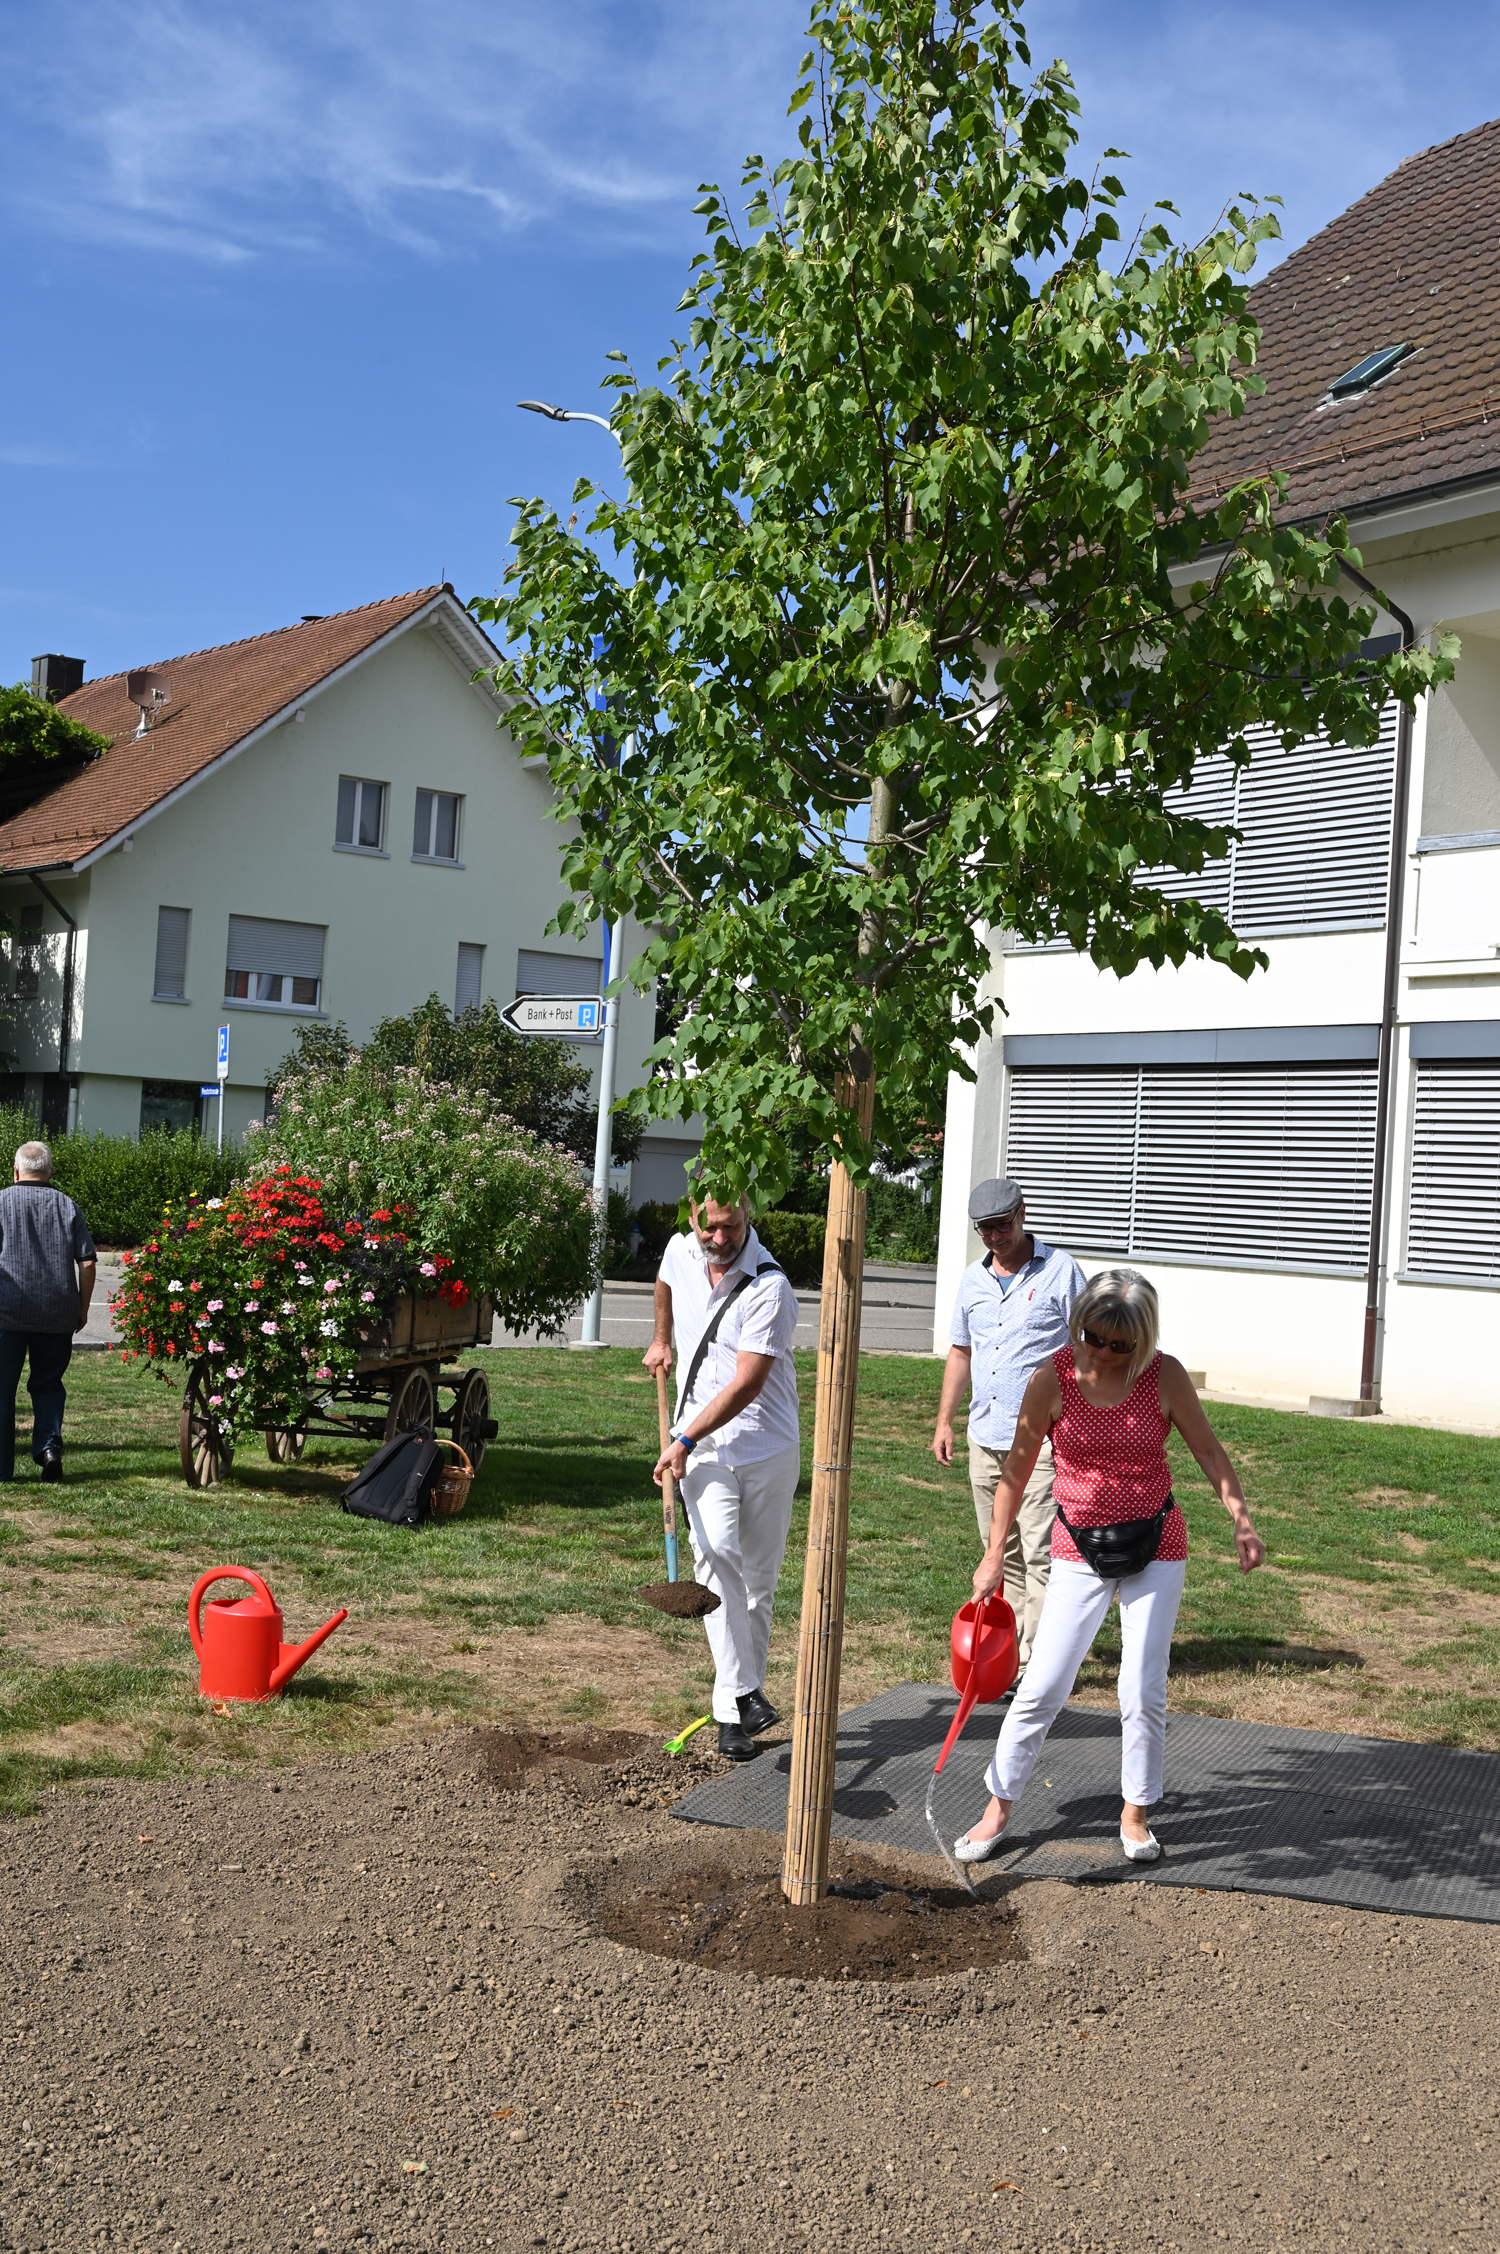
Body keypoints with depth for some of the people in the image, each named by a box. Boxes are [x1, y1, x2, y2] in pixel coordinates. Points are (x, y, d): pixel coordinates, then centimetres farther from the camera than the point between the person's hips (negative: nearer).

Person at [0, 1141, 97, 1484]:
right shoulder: (67, 1207, 5)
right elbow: (88, 1263, 1)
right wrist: (83, 1308, 10)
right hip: (58, 1314, 2)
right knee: (48, 1383, 16)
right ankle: (49, 1445, -2)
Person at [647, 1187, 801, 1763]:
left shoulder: (769, 1288, -19)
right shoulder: (681, 1251, -2)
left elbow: (746, 1384, -22)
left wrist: (684, 1440, -22)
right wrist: (662, 1340, 32)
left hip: (768, 1449, -2)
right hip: (704, 1448, 3)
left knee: (759, 1579, 5)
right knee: (718, 1556, -17)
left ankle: (735, 1707, 18)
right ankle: (743, 1696, -19)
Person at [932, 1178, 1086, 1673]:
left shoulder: (1061, 1270, -3)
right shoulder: (973, 1278, 13)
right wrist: (944, 1420, 17)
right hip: (985, 1437, 6)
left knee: (1040, 1552, -9)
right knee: (1001, 1552, 13)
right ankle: (1008, 1646, 22)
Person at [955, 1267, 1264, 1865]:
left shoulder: (1166, 1378, -11)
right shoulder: (1054, 1378, -13)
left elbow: (1208, 1449, 2)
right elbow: (1017, 1467, -3)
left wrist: (1242, 1521, -10)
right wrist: (994, 1555, 1)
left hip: (1154, 1548, 0)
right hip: (1079, 1550, 0)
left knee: (1143, 1693, 1)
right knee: (1041, 1688, -1)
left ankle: (1135, 1814, 23)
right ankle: (997, 1811, 15)